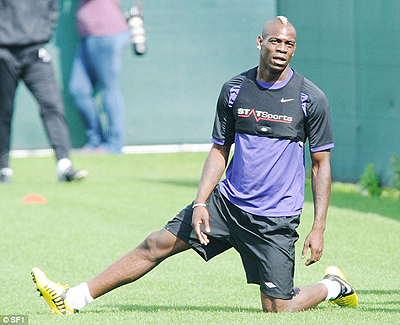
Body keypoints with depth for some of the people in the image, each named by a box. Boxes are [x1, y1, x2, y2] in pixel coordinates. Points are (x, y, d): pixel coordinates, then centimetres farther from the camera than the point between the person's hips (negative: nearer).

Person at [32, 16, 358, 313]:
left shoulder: (311, 98, -8)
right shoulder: (234, 90, 2)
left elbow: (321, 165, -4)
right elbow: (219, 151, 10)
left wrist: (319, 228, -10)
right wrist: (200, 203, -2)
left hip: (275, 221, -4)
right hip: (227, 201, 4)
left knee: (277, 310, -7)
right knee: (157, 244, -2)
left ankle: (333, 285, 23)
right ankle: (74, 300, 5)